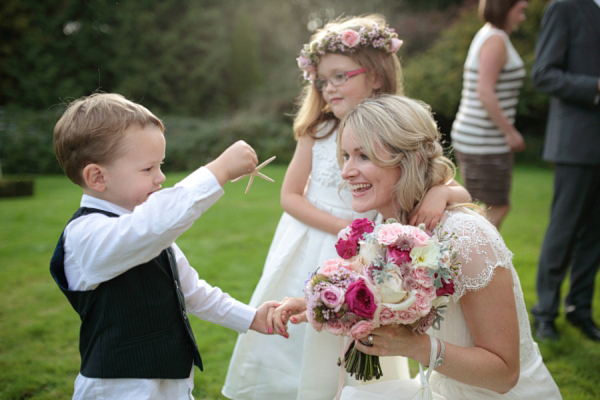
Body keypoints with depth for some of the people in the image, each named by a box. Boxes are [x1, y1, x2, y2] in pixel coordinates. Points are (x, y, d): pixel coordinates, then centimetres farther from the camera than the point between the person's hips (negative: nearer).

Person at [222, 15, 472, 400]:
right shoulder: (318, 131, -6)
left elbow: (463, 194, -8)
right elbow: (290, 196, -4)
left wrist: (440, 191, -32)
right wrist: (345, 229, -16)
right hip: (305, 256, 2)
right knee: (289, 343, 13)